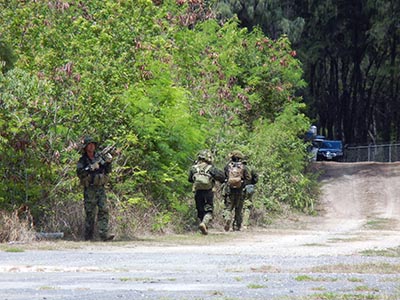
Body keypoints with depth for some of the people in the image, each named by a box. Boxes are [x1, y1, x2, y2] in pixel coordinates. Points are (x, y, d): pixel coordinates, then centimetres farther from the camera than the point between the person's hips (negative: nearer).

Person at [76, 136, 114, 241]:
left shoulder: (100, 156, 10)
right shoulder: (83, 160, 0)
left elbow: (108, 171, 13)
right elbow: (79, 173, -15)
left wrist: (108, 162, -5)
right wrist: (91, 167, -24)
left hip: (100, 188, 3)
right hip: (89, 190, -3)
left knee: (103, 210, -9)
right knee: (90, 213, -2)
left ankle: (104, 234, -14)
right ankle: (88, 237, 6)